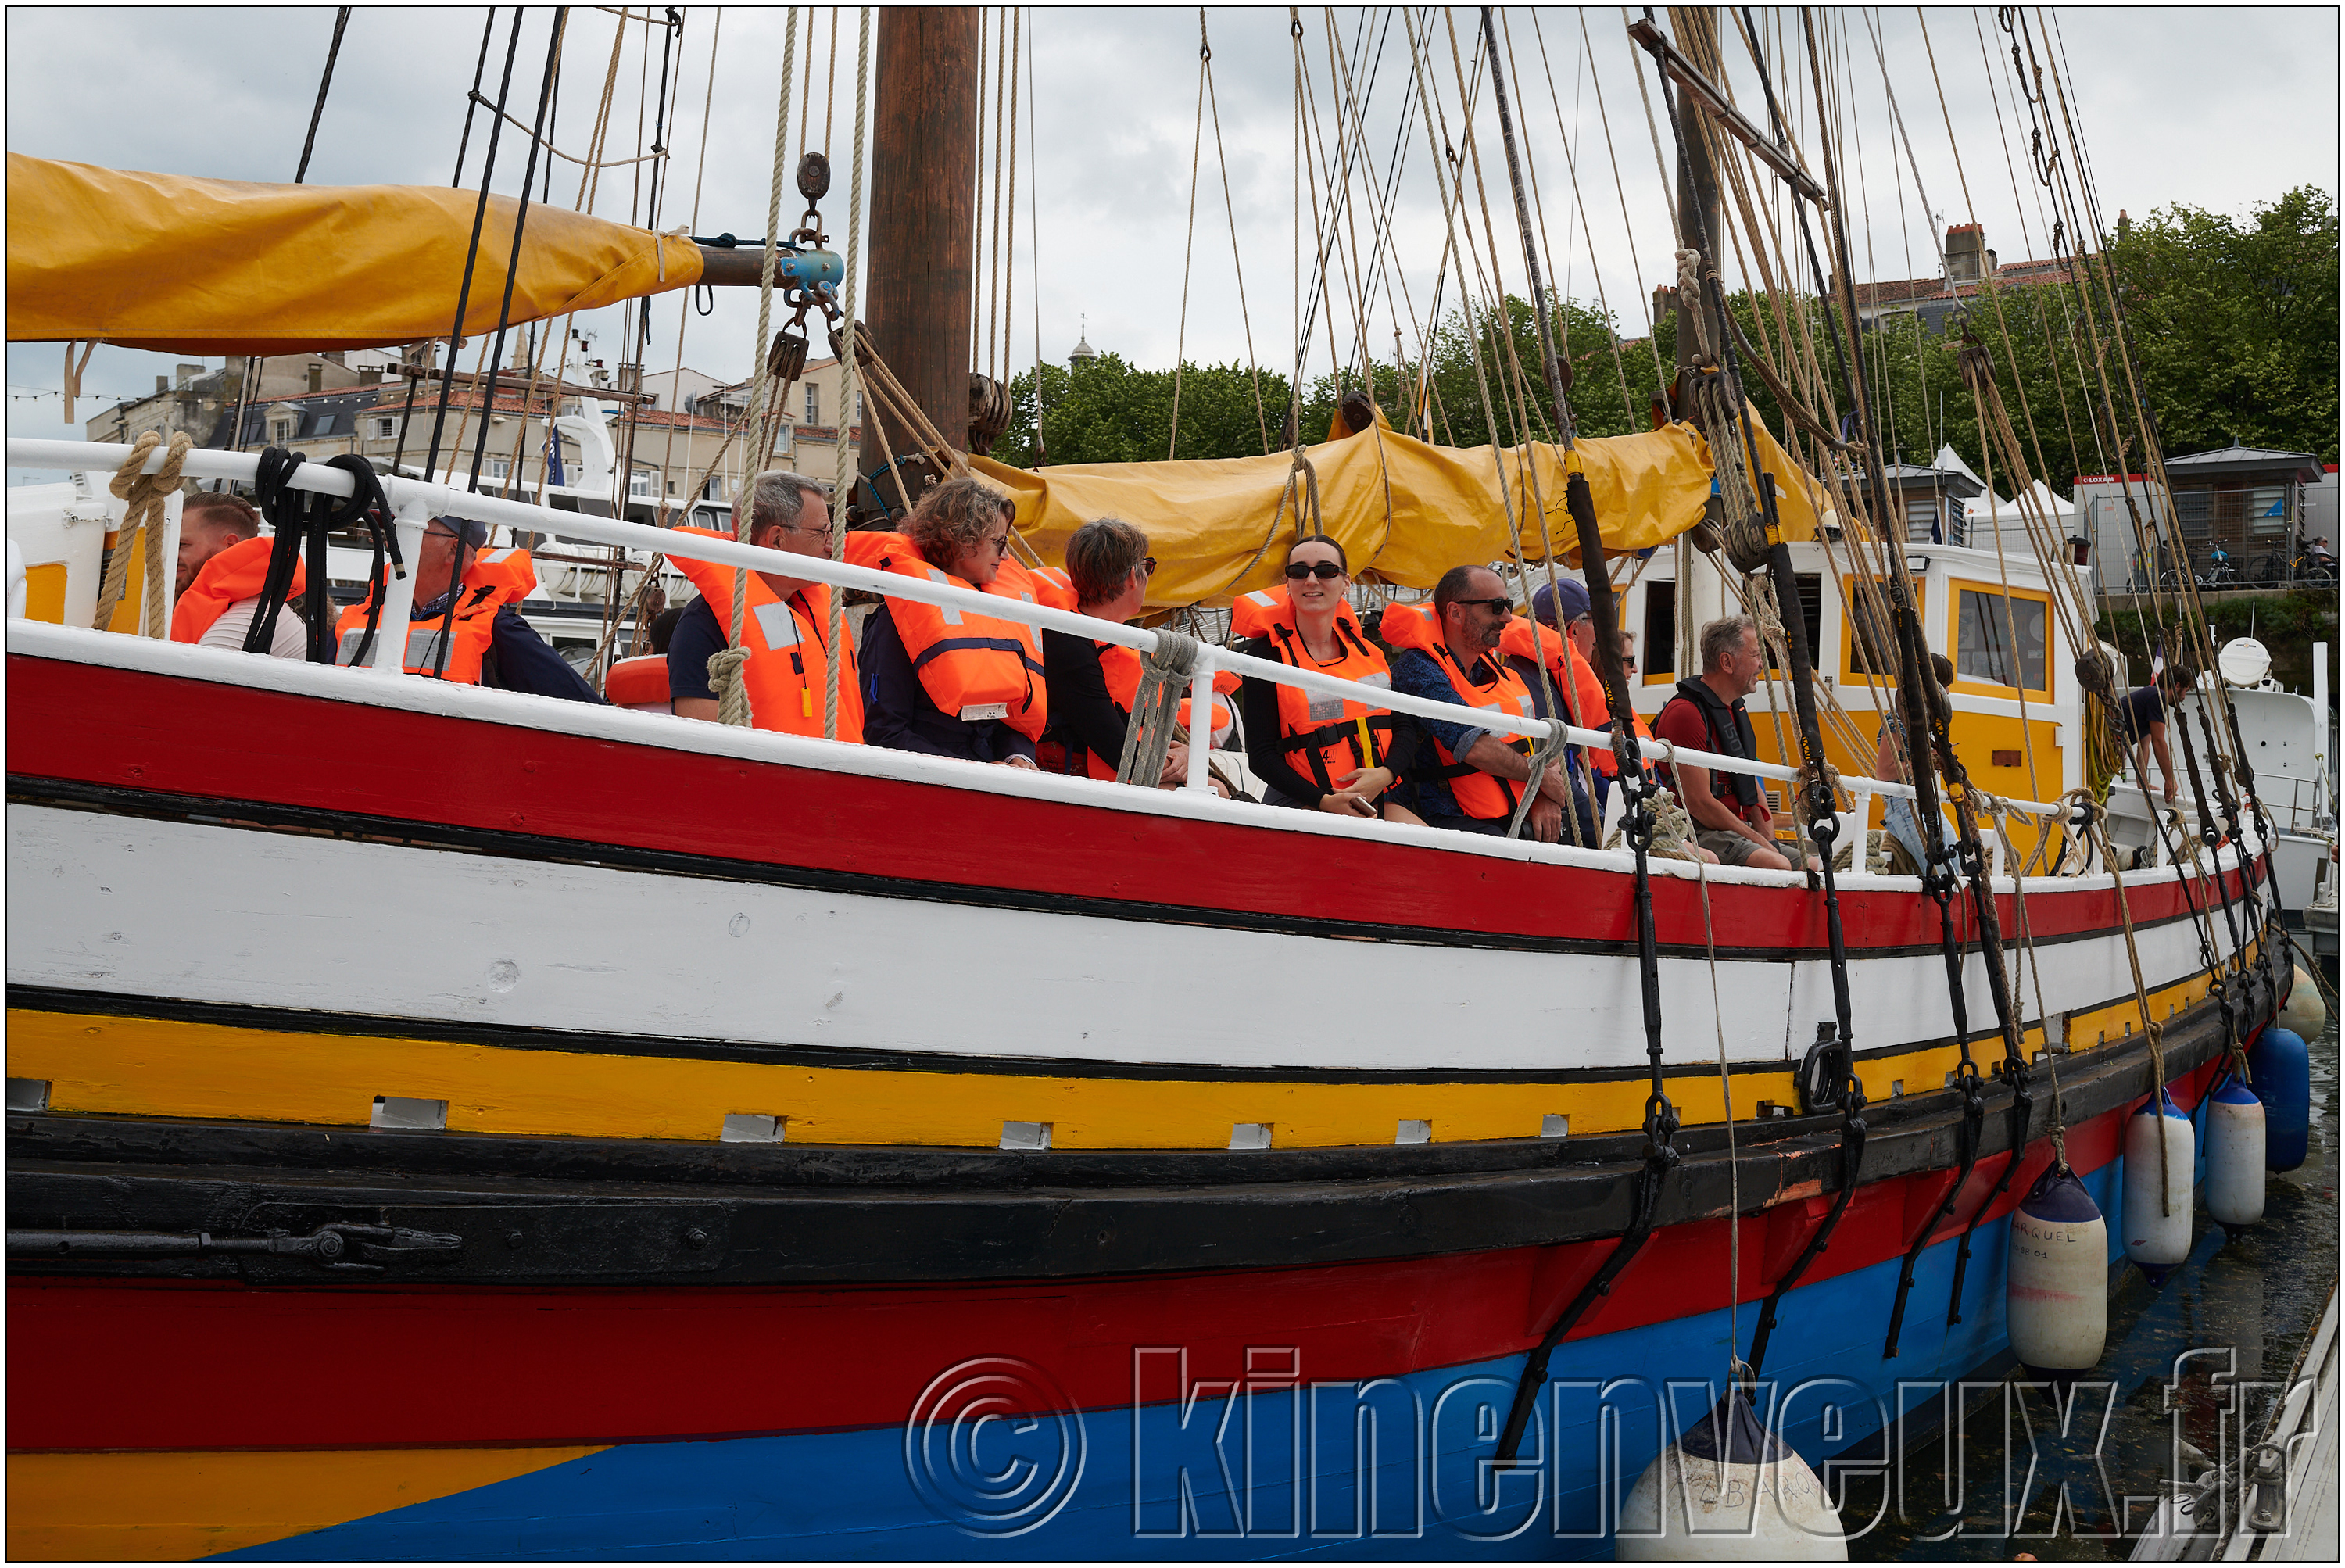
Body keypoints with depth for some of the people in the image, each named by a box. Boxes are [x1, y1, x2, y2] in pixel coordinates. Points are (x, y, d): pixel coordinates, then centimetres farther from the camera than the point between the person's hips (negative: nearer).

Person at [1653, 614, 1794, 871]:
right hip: (1699, 833, -9)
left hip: (1738, 830, 9)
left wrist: (1770, 844, 3)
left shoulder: (1737, 710, 19)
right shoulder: (1685, 713, -14)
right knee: (1778, 868, -30)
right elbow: (1699, 803, -19)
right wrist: (1760, 843, -15)